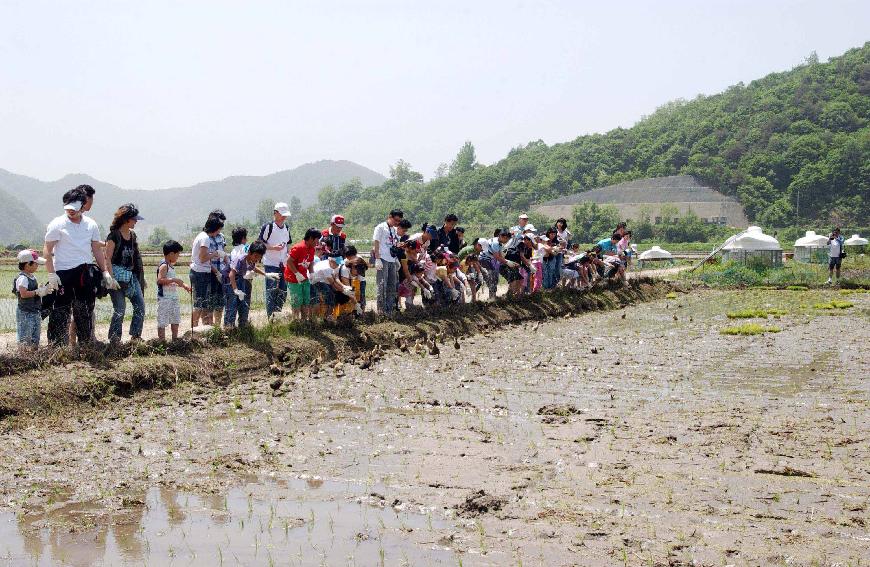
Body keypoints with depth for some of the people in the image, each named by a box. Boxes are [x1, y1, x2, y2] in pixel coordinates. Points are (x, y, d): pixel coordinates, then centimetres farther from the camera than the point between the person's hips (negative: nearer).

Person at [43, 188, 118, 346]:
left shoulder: (91, 224, 9)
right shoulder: (57, 224, -5)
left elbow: (97, 250, 15)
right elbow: (47, 251, -6)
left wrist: (106, 272, 11)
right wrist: (51, 274, -14)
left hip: (86, 272, 5)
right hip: (63, 273, -5)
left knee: (86, 309, 11)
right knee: (61, 310, -6)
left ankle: (86, 344, 22)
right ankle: (57, 345, -1)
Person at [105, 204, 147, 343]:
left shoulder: (132, 234, 12)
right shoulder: (114, 235, -9)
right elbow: (107, 258, -11)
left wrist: (139, 277, 19)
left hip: (131, 276, 7)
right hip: (117, 276, -7)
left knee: (140, 305, 0)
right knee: (120, 308, -8)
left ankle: (135, 335, 9)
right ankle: (114, 338, 2)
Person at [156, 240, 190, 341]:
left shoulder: (171, 266, 16)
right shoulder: (163, 266, -13)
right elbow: (159, 280, -24)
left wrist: (184, 285, 18)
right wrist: (174, 280, -26)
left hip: (174, 297, 10)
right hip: (164, 298, -10)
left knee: (175, 319, 14)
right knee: (163, 321, -4)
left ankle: (175, 338, 23)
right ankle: (162, 340, -1)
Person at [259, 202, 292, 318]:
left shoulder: (287, 228, 15)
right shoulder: (267, 227, -6)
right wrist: (274, 248, -18)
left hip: (283, 265, 6)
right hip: (270, 264, -6)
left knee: (283, 291, 7)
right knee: (271, 290, -8)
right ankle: (270, 317, -5)